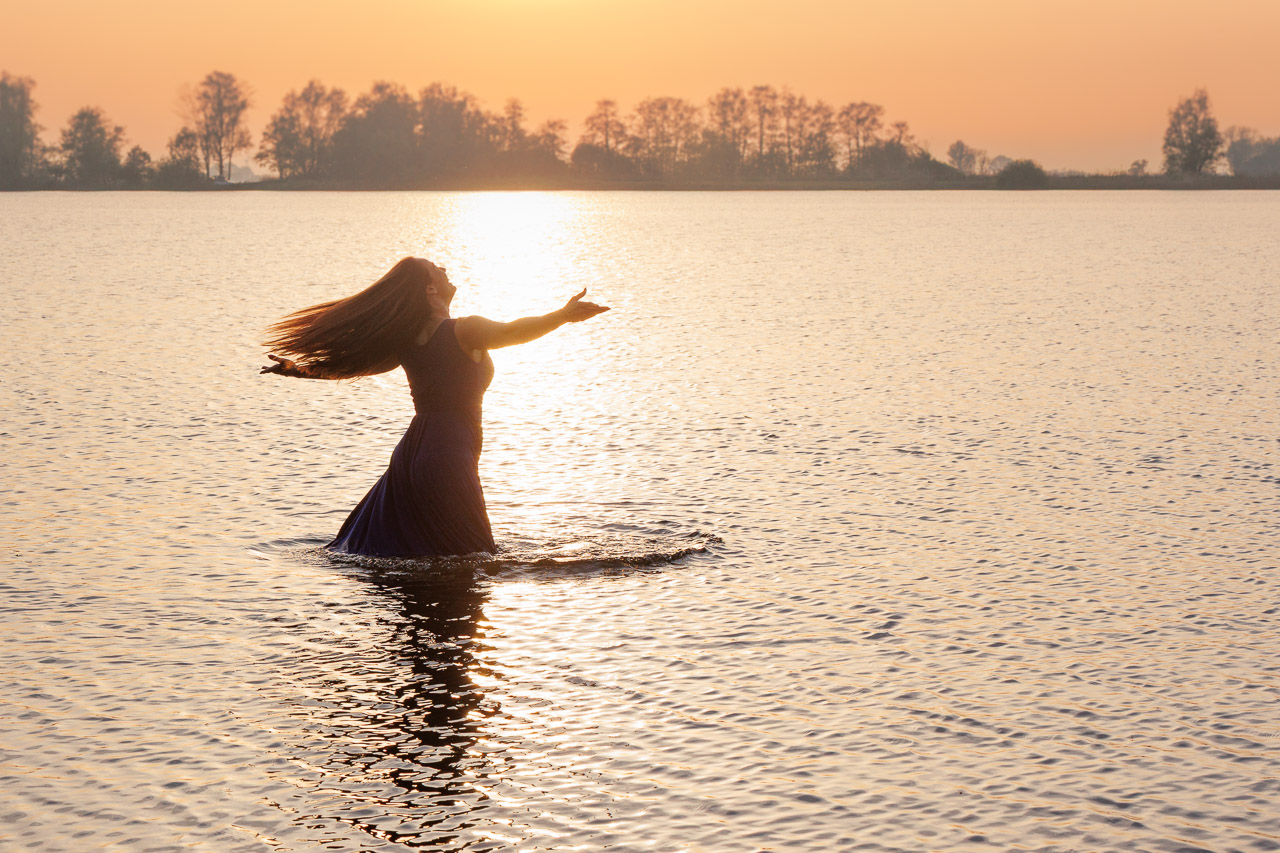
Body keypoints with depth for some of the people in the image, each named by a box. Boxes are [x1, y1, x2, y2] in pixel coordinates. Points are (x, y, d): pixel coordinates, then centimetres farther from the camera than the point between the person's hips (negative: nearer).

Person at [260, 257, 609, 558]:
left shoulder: (404, 341, 6)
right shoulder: (465, 331, -11)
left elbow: (348, 364, 15)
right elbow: (513, 331, -30)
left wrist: (297, 368, 29)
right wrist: (562, 315, -39)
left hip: (410, 451, 7)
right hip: (450, 455, -7)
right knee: (474, 557, 0)